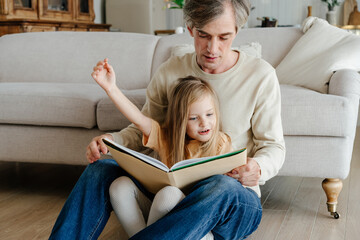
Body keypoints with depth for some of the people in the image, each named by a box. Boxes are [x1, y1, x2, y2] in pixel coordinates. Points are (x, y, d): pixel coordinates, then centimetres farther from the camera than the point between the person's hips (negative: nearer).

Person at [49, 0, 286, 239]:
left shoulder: (261, 75, -6)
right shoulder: (170, 71, 2)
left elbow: (273, 146, -1)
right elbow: (142, 129, 11)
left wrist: (257, 169, -26)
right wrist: (112, 140, -12)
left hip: (235, 202, -3)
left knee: (222, 187, -41)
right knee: (100, 169, -19)